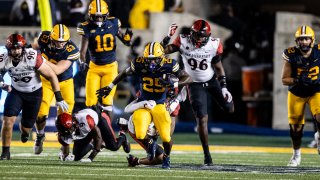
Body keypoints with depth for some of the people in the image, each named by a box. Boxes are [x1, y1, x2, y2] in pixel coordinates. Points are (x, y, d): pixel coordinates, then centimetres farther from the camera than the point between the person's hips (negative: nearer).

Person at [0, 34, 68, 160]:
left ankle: (24, 130, 46)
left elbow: (51, 76, -21)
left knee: (27, 126, 5)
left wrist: (59, 98, -20)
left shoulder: (33, 57, -30)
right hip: (16, 91, 1)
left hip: (34, 93, -1)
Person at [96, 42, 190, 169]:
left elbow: (186, 77, -8)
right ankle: (150, 143, 22)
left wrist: (173, 84, -27)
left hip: (159, 105, -1)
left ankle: (166, 157, 25)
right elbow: (125, 74, 6)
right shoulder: (139, 64, -12)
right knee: (140, 135, -17)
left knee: (166, 138, -9)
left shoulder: (168, 65, -15)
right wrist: (110, 87, 10)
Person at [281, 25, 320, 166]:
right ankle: (296, 154, 28)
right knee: (295, 126, 7)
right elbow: (284, 80, -11)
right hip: (296, 93, 0)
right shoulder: (291, 55, -15)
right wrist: (297, 80, -28)